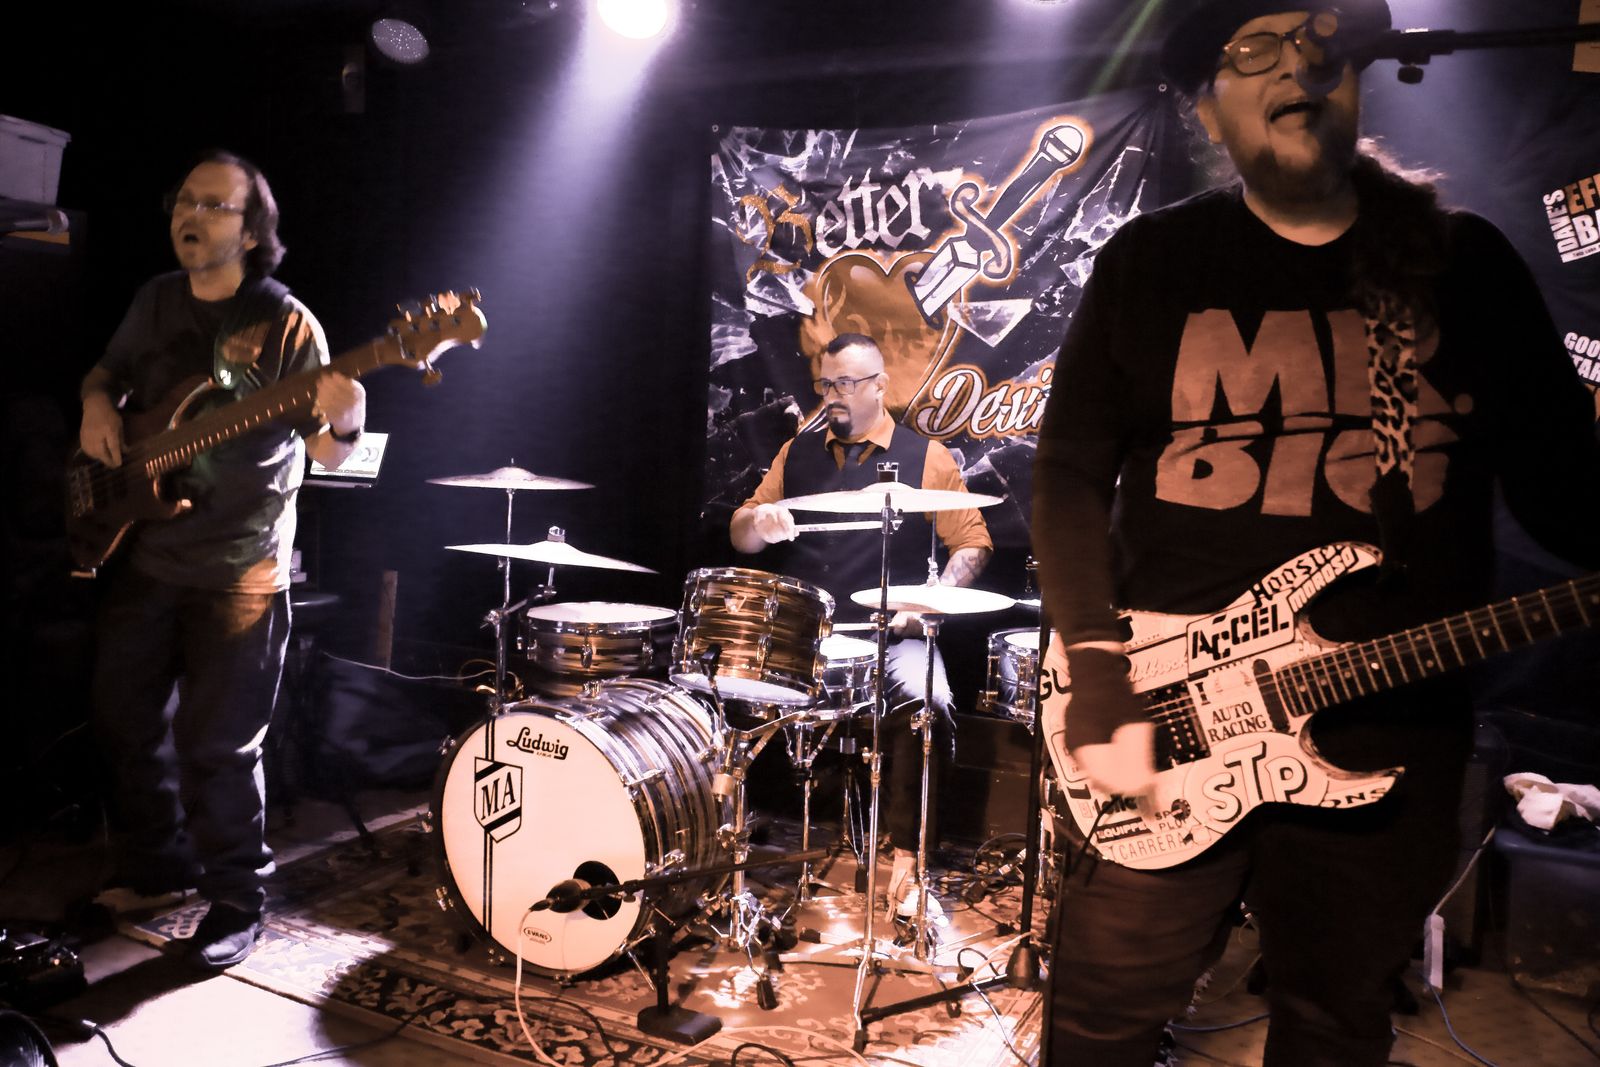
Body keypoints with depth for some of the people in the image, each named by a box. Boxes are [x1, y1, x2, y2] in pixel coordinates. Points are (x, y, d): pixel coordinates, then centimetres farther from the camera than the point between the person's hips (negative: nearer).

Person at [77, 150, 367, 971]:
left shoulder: (284, 323, -11)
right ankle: (152, 866, 39)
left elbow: (325, 453, -12)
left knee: (216, 744, -2)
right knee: (123, 719, 17)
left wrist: (343, 422, -35)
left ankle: (237, 902, 17)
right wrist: (97, 404, 1)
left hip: (235, 571, -6)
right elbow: (108, 370, 23)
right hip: (140, 554, 7)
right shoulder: (156, 301, 7)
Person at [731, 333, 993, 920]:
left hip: (891, 636, -2)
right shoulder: (796, 453, 15)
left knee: (925, 703, -31)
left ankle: (905, 859, -19)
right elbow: (741, 536, 13)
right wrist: (760, 522, -11)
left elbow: (972, 544, 5)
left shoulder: (926, 458, 5)